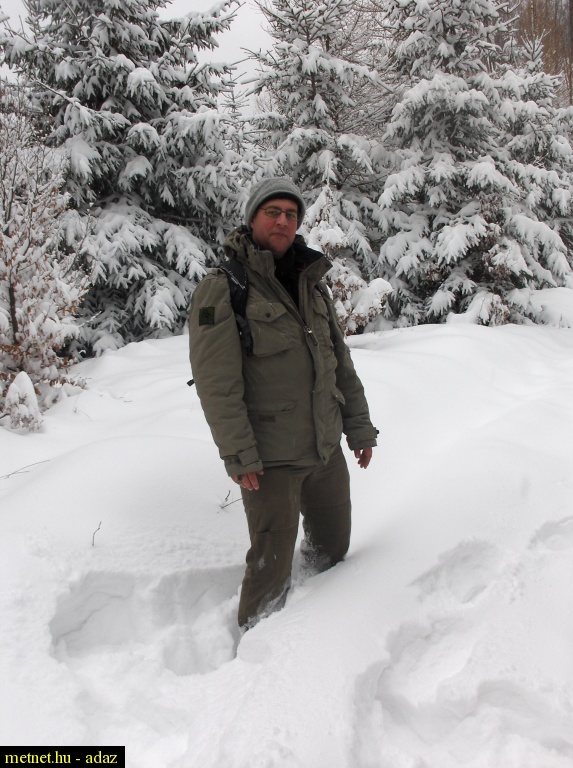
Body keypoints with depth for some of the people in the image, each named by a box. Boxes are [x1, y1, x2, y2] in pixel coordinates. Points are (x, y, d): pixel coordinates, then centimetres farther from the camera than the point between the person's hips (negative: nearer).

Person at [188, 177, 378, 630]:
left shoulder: (312, 284, 10)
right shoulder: (222, 289, -11)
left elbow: (340, 361, 15)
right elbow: (216, 382, -16)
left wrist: (359, 425, 13)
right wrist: (238, 456, -19)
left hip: (326, 448, 7)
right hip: (270, 459, -7)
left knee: (334, 546, 21)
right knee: (271, 569, 0)